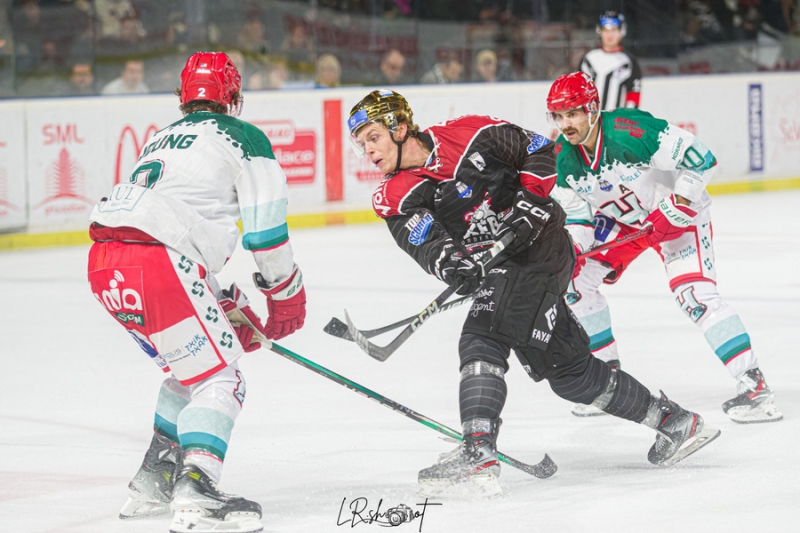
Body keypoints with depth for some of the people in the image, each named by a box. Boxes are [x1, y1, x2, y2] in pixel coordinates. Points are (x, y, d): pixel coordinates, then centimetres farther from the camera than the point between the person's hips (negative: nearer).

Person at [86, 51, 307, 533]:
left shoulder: (164, 141, 33)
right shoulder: (243, 137, 9)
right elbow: (267, 227, 3)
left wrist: (227, 307, 33)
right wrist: (286, 298, 16)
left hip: (105, 265, 8)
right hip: (155, 263, -8)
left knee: (191, 368, 26)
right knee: (220, 376, -3)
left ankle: (153, 483, 29)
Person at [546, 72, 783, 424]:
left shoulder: (632, 131, -33)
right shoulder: (563, 156, -11)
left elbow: (698, 157, -28)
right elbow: (573, 207, 0)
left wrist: (681, 201, -30)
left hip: (677, 213, -7)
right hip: (620, 220, 7)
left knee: (695, 294, -24)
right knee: (574, 279, 0)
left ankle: (753, 385, -21)